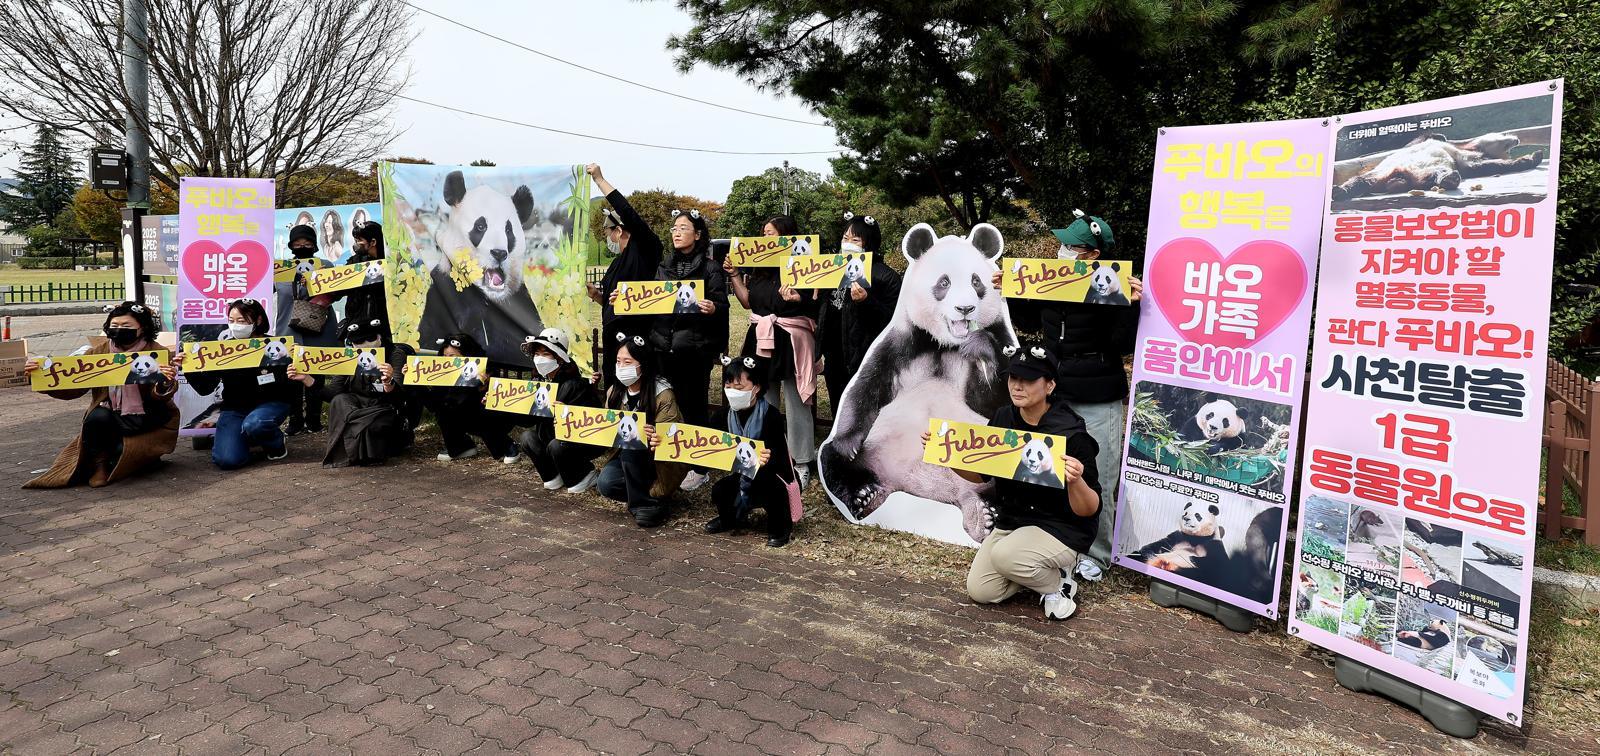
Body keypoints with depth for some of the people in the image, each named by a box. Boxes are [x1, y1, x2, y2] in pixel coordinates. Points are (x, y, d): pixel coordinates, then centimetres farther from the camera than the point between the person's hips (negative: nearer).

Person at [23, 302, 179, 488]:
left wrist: (165, 384, -42)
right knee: (98, 417, -29)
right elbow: (71, 388, -5)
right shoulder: (98, 353, 3)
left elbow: (159, 397, -19)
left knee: (123, 451, -27)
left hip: (149, 423, -3)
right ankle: (99, 464, -6)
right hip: (110, 420, 3)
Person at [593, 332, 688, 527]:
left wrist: (652, 437, -40)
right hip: (624, 455, 5)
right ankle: (645, 491, 4)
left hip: (661, 460, -5)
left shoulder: (662, 394, -17)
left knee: (630, 447, -34)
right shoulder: (614, 392, 1)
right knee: (605, 484, -23)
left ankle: (648, 502, -18)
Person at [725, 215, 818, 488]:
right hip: (762, 340, 7)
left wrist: (796, 299, -31)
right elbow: (748, 301, 14)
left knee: (796, 403, 0)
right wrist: (734, 274, 6)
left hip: (791, 341, -6)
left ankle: (802, 464, 10)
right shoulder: (760, 266, 13)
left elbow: (814, 305, -12)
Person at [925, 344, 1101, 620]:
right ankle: (1038, 571, 21)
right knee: (980, 591, -1)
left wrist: (1075, 481, -43)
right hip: (1011, 522, 6)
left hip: (1062, 530, -6)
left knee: (1004, 555, -32)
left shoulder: (1070, 434, -24)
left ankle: (1058, 582, -2)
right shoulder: (1003, 418, -6)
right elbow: (980, 474, 8)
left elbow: (1089, 510, -22)